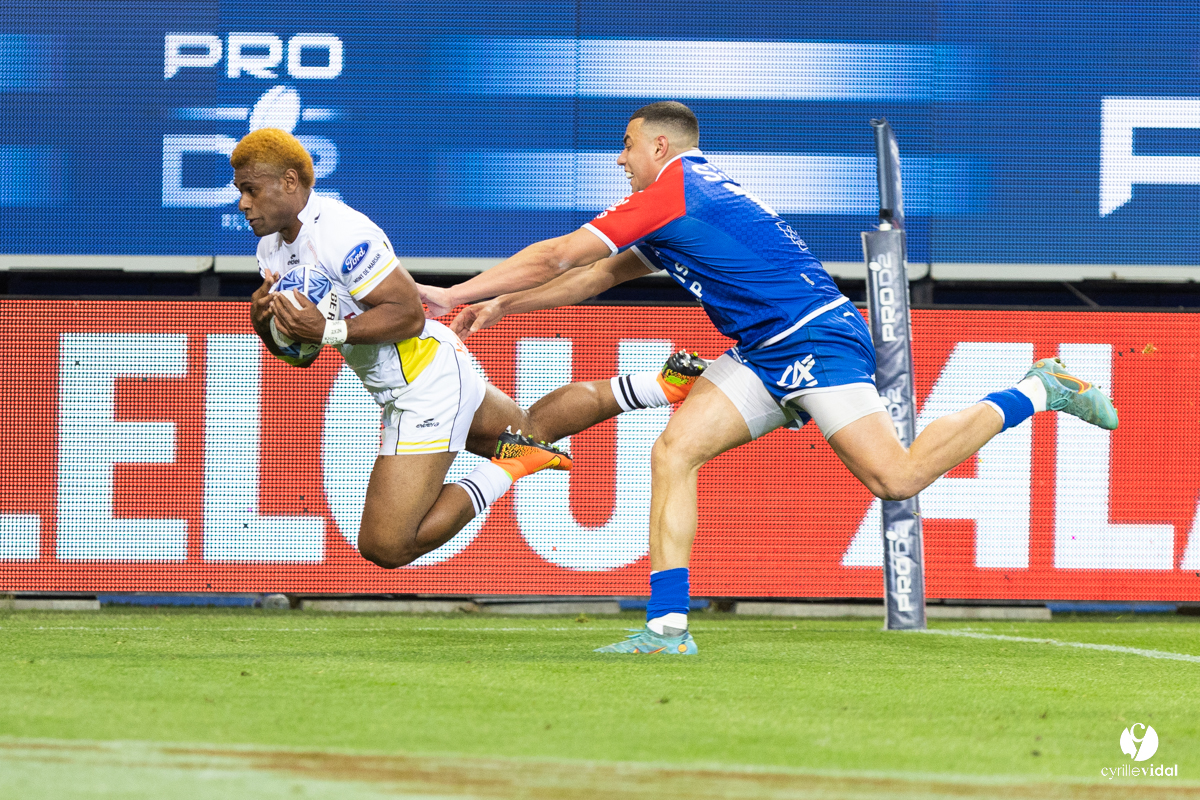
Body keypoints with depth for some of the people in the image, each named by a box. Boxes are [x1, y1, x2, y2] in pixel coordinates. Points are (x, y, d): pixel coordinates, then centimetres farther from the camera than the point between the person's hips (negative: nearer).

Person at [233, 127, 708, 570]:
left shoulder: (340, 235, -25)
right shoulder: (273, 247, 5)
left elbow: (408, 312, -25)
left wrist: (329, 330, -31)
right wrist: (263, 319, -9)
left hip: (426, 384, -11)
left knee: (385, 547, -13)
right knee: (532, 428, 33)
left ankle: (511, 467, -8)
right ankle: (665, 383, 33)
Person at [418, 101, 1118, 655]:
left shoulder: (675, 190, -10)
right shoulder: (685, 203, 21)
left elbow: (558, 256, -9)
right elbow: (601, 275, 30)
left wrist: (454, 294, -1)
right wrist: (501, 305, 25)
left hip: (817, 339, -10)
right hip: (767, 356, 10)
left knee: (895, 476, -17)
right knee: (674, 449, -5)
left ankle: (1037, 392, 0)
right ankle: (668, 625, -11)